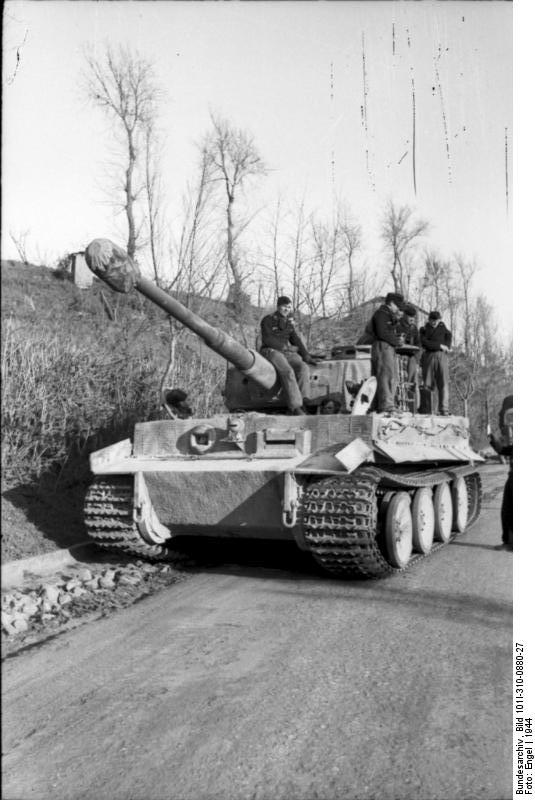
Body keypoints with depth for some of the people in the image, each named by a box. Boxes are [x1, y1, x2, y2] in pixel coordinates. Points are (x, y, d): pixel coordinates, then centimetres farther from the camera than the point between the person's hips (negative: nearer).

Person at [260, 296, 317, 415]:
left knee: (303, 367, -26)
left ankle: (303, 400, -37)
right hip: (271, 352, -6)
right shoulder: (268, 320, 2)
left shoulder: (288, 322, 20)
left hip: (287, 352, 6)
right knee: (287, 371, -33)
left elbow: (296, 340, 17)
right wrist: (287, 347, -8)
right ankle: (296, 407, -42)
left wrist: (306, 355, 5)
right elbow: (267, 340, -8)